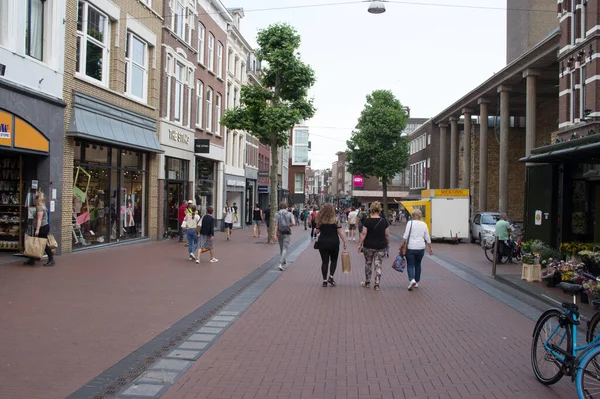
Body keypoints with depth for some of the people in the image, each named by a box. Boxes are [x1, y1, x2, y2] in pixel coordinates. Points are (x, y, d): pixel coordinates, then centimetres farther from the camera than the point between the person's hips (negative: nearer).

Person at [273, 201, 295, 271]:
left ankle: (284, 261, 29)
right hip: (286, 233, -1)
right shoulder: (289, 214, 0)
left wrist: (275, 234, -8)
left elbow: (276, 225, -7)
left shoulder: (277, 214, -1)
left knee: (281, 248, 18)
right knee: (285, 249, -4)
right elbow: (293, 223, -8)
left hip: (280, 232, 1)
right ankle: (281, 264, -17)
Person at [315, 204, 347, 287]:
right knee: (334, 260, 16)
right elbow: (340, 232, -8)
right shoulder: (336, 221, -7)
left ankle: (324, 280, 6)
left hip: (322, 243, 1)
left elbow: (317, 232, 7)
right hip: (334, 243, -1)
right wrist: (344, 241, 0)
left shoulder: (320, 221, -3)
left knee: (324, 261, 6)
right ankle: (331, 276, 2)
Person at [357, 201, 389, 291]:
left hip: (369, 246, -1)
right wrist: (387, 244, 15)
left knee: (368, 264, 15)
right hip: (381, 247, 1)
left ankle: (367, 282, 27)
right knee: (378, 265, 5)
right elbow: (387, 235, 2)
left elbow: (363, 234, -9)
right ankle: (377, 284, 1)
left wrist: (361, 244, -1)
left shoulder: (367, 221, -8)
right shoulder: (384, 222, -2)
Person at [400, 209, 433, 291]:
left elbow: (405, 235, -12)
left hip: (410, 248, -3)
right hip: (421, 248, 4)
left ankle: (412, 280, -21)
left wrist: (402, 245, -6)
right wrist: (430, 248, 15)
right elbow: (427, 238, 7)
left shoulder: (410, 223, -6)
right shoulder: (424, 224, 5)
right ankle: (416, 282, 24)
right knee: (418, 265, 18)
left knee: (410, 265, 1)